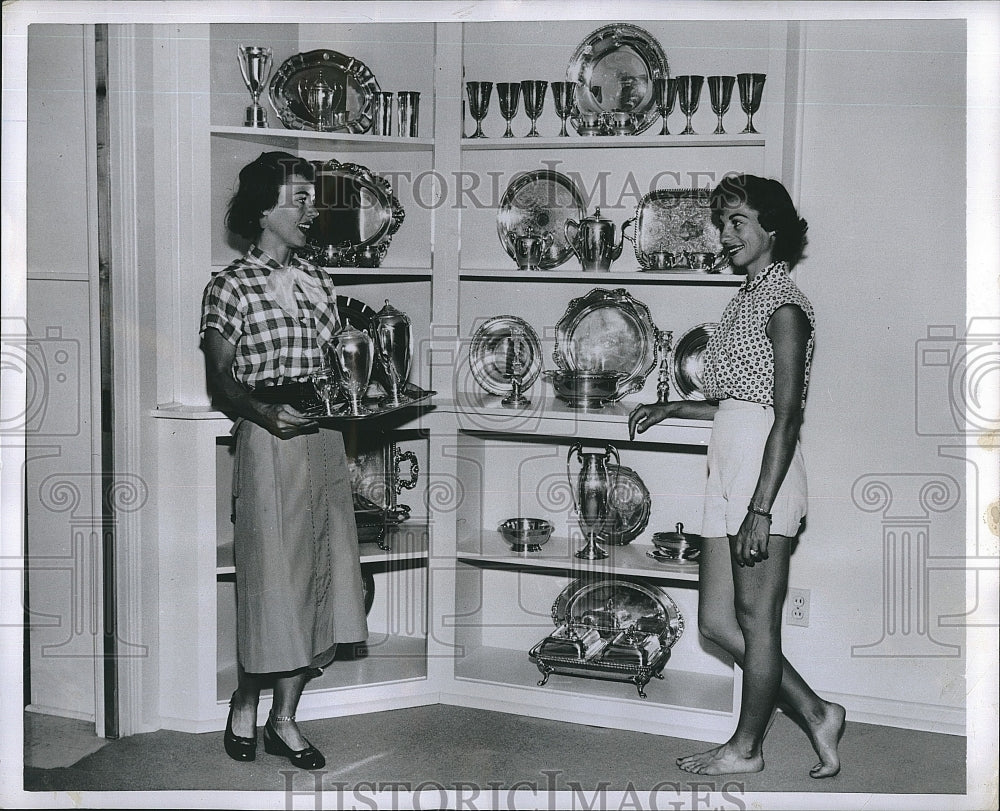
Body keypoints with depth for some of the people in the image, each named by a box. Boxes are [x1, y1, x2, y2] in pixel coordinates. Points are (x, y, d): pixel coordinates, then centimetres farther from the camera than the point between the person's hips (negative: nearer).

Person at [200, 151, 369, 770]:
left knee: (322, 575, 6)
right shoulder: (232, 286, -3)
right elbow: (220, 377, -7)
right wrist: (265, 413, -23)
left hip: (326, 441, 6)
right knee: (274, 574, -1)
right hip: (269, 441, -6)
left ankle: (284, 719, 18)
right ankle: (245, 701, 23)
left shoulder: (318, 281, 15)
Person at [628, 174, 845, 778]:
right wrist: (672, 409, 19)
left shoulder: (784, 305, -10)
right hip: (728, 468, 10)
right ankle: (815, 713, 23)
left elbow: (786, 418, -16)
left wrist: (761, 509, -20)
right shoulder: (746, 298, 17)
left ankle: (747, 748, 18)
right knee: (717, 620, 11)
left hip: (766, 470, -10)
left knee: (756, 619, 3)